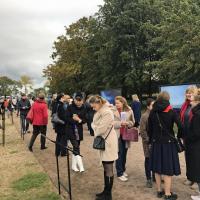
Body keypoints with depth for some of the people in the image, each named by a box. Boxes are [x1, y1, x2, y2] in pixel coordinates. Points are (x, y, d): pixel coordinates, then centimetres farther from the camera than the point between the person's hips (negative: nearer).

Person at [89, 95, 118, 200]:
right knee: (106, 168, 16)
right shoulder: (99, 112, 12)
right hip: (103, 142, 9)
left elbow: (101, 129, -21)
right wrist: (95, 128, -7)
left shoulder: (107, 112, -19)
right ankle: (106, 191, 28)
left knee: (109, 169, 0)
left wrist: (95, 132, -2)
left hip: (108, 143, -9)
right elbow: (94, 125, 14)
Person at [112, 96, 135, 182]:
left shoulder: (129, 110, 0)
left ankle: (123, 170, 33)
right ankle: (120, 173, 8)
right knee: (119, 154, -2)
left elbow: (132, 122, 6)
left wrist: (127, 123, -14)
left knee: (124, 154, 15)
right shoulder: (113, 111, -7)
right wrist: (120, 123, -22)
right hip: (117, 135, -3)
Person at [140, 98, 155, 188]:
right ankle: (148, 179, 17)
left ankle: (154, 176, 30)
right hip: (148, 142, -4)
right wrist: (148, 140, -13)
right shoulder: (144, 116, -9)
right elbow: (142, 131, -10)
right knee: (148, 159, 6)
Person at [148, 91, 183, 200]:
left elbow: (149, 128, 2)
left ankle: (159, 191, 23)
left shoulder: (152, 112, 0)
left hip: (156, 143, 3)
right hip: (168, 142, -3)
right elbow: (180, 126, -16)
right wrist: (179, 136, 1)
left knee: (157, 167, 13)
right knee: (168, 168, 4)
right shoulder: (171, 112, -9)